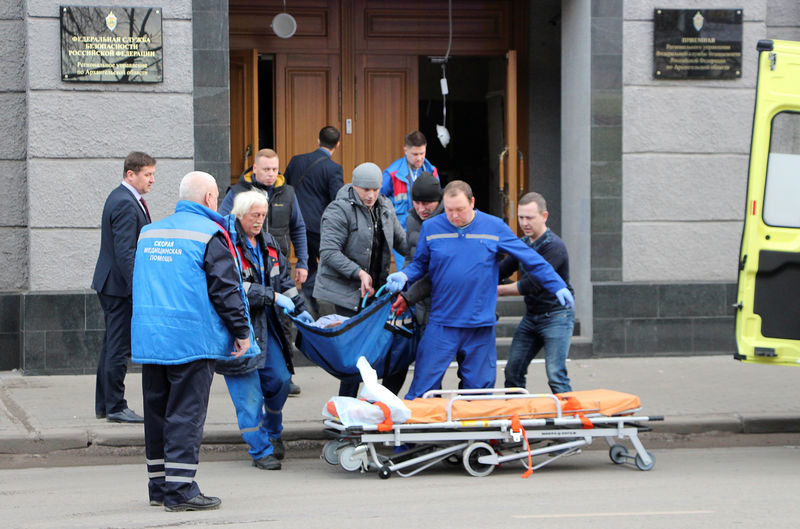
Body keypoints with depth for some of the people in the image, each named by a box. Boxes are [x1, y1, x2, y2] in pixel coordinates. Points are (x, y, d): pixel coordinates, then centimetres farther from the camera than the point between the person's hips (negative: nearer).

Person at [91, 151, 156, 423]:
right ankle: (115, 407, -1)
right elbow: (125, 252, -24)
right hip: (120, 287, -11)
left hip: (112, 284, 11)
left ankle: (104, 405, 21)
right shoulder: (125, 205, -18)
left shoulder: (121, 198, 15)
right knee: (119, 347, -5)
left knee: (112, 346, 15)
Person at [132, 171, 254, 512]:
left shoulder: (149, 233, 14)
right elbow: (225, 289, -11)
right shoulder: (209, 234, -8)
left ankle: (158, 485, 21)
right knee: (186, 413, -4)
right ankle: (180, 489, -6)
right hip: (191, 340, -7)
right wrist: (241, 331, -2)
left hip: (148, 339, 7)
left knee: (157, 410, 14)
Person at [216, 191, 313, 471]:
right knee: (248, 392, -5)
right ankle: (260, 450, 4)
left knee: (280, 379, 8)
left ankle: (273, 433, 32)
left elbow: (284, 278, 23)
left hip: (265, 324, 7)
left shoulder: (267, 243, 14)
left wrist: (299, 308, 14)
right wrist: (273, 297, -18)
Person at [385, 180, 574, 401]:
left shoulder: (494, 227, 2)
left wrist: (557, 286, 7)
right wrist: (403, 276, -7)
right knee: (423, 386, -4)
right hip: (441, 324, 0)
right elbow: (420, 264, 14)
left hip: (481, 325, 1)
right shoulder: (431, 228, 3)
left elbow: (530, 259, 7)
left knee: (478, 388, 5)